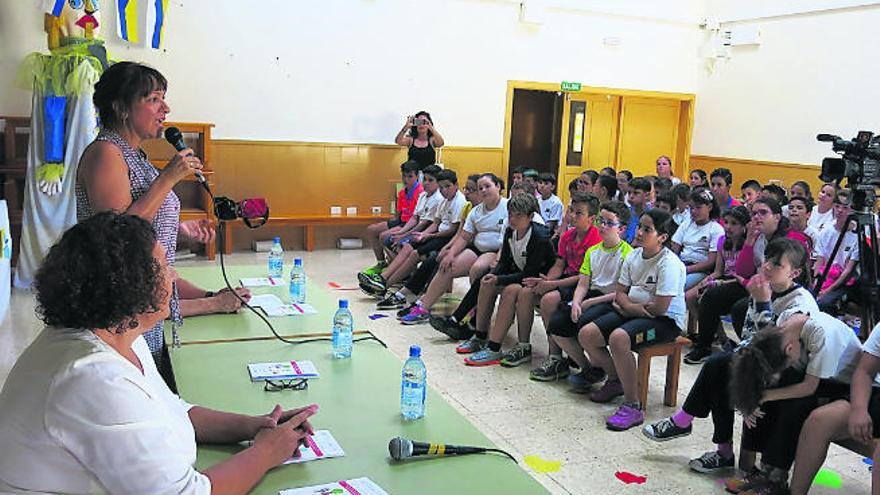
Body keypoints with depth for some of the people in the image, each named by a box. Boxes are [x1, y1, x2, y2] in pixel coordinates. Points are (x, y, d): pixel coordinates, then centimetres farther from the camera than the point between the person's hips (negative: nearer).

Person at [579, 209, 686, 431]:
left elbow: (660, 308, -23)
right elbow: (620, 294, 7)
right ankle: (615, 381, 21)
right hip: (634, 313, 8)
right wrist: (632, 306, -16)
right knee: (586, 334, -5)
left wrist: (630, 307, -8)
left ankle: (633, 407, -24)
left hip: (666, 321, -8)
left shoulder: (669, 264, -19)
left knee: (619, 337, -35)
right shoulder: (634, 256, 5)